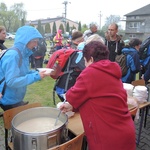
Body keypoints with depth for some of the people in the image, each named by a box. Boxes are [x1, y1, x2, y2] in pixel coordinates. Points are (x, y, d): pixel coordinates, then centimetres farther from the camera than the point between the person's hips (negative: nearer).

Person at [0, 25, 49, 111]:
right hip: (9, 102, -9)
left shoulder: (23, 54, 3)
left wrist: (38, 73, -5)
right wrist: (36, 76, -29)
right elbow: (11, 81, -32)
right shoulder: (12, 55, -26)